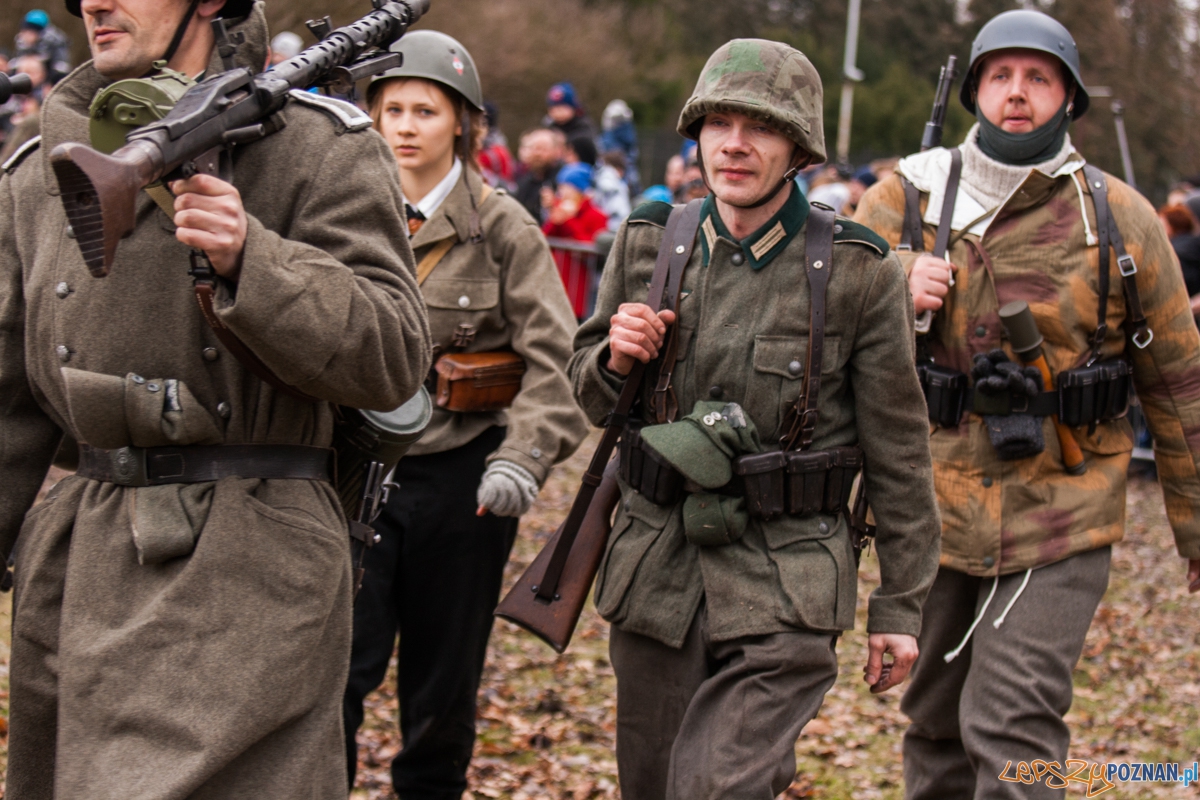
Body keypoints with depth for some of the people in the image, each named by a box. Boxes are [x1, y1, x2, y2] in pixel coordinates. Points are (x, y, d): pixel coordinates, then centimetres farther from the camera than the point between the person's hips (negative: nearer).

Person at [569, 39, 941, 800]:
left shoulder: (861, 274, -8)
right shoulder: (647, 243, 2)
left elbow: (898, 451, -2)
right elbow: (592, 395, 14)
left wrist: (901, 604, 0)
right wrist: (614, 359, -9)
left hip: (784, 590, -4)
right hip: (654, 571, 4)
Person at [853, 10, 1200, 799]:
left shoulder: (1118, 218, -2)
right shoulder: (904, 200, 2)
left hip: (1060, 523, -3)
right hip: (930, 516, 3)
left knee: (1011, 731, -13)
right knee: (935, 728, 15)